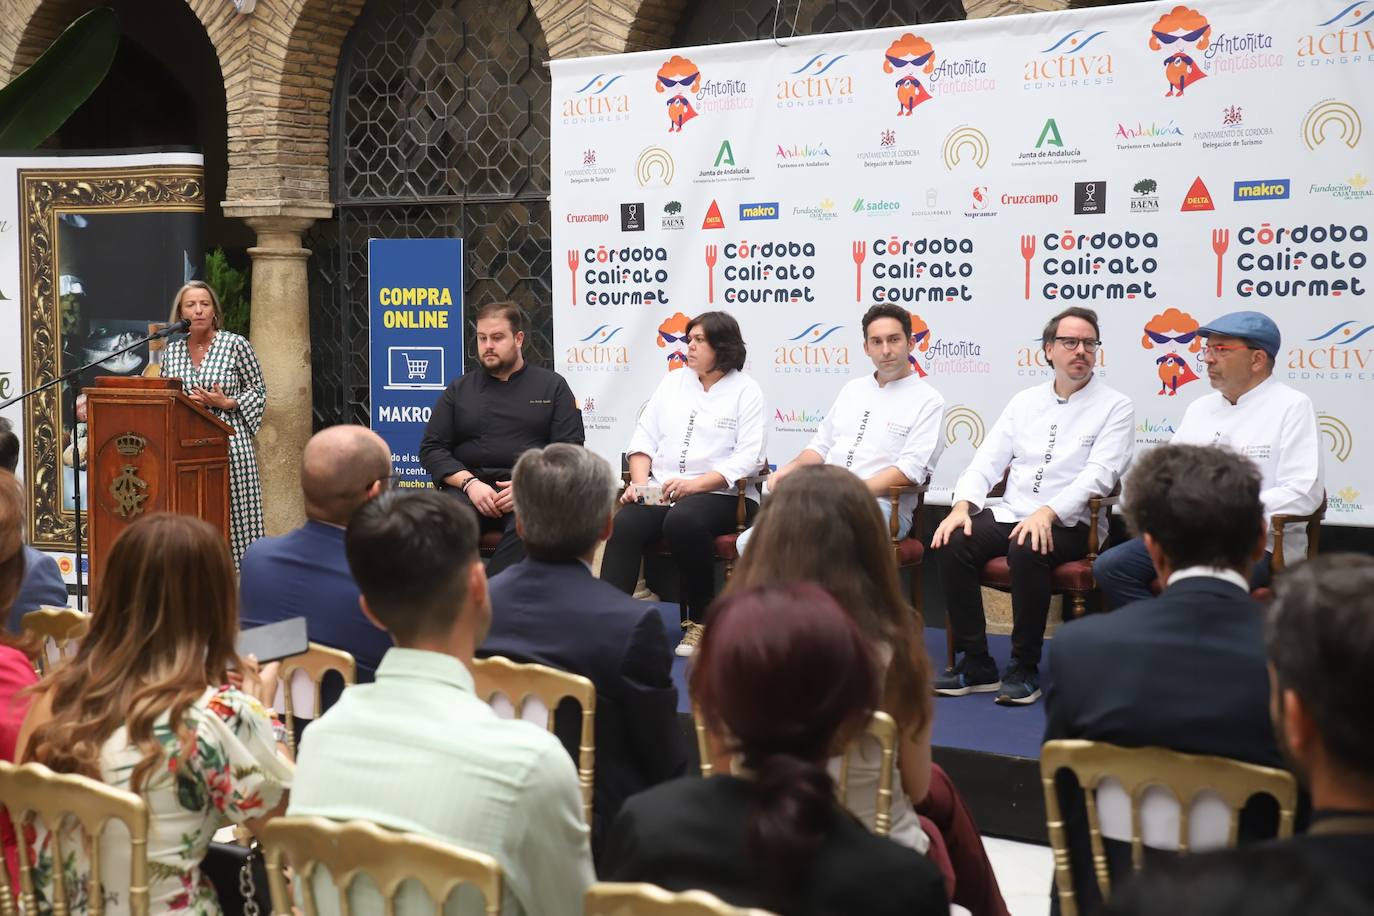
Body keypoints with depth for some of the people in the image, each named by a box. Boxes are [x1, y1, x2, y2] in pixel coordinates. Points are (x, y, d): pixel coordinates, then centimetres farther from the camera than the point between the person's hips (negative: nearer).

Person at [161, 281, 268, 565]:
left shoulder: (236, 345, -1)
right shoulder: (172, 351, 11)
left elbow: (258, 391, 4)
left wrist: (226, 403, -11)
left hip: (229, 443, -4)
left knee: (231, 514, -7)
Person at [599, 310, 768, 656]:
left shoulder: (746, 391, 4)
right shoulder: (673, 382, 20)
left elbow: (748, 457, -7)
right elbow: (644, 437, 16)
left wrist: (694, 484, -18)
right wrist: (640, 483, -3)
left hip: (718, 494, -4)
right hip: (660, 491, 4)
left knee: (682, 521, -36)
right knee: (624, 523, -27)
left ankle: (701, 620, -18)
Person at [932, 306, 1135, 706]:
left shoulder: (1115, 406, 1)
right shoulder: (1025, 402, 17)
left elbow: (1099, 473, -12)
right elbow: (988, 460, 12)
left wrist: (1047, 513, -27)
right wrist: (962, 505, -8)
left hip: (1068, 524, -5)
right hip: (1010, 514, 5)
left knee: (1027, 550, -36)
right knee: (951, 543, -22)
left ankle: (1024, 669, -21)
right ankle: (976, 664, -12)